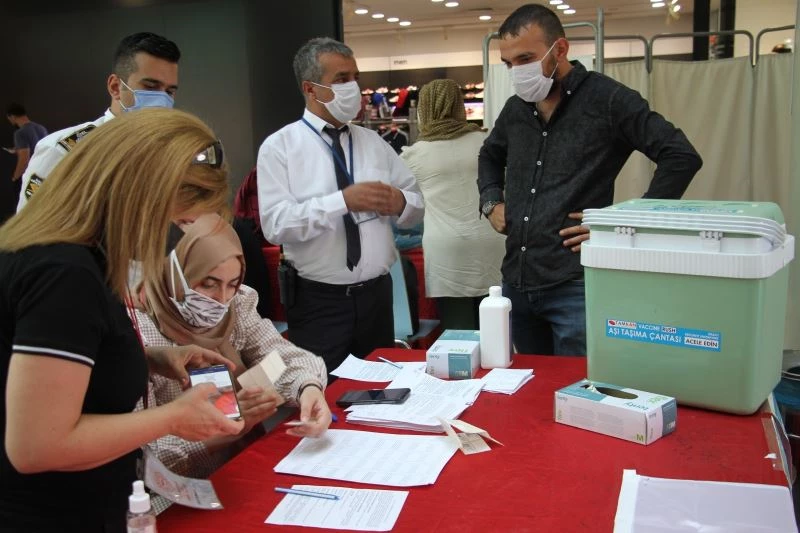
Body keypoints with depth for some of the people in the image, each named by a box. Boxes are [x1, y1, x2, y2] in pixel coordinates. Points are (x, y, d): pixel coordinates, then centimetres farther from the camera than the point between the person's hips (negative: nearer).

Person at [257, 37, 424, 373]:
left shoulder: (374, 143, 10)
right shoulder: (280, 146, -5)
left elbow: (417, 204, 8)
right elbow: (275, 224, -17)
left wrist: (400, 203, -15)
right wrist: (343, 201, -26)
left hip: (376, 296, 5)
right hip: (318, 302, -4)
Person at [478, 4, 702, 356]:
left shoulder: (607, 99, -8)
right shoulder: (515, 108, 12)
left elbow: (682, 157, -11)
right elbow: (490, 156, 33)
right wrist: (491, 203, 16)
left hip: (575, 286, -6)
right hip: (515, 281, 6)